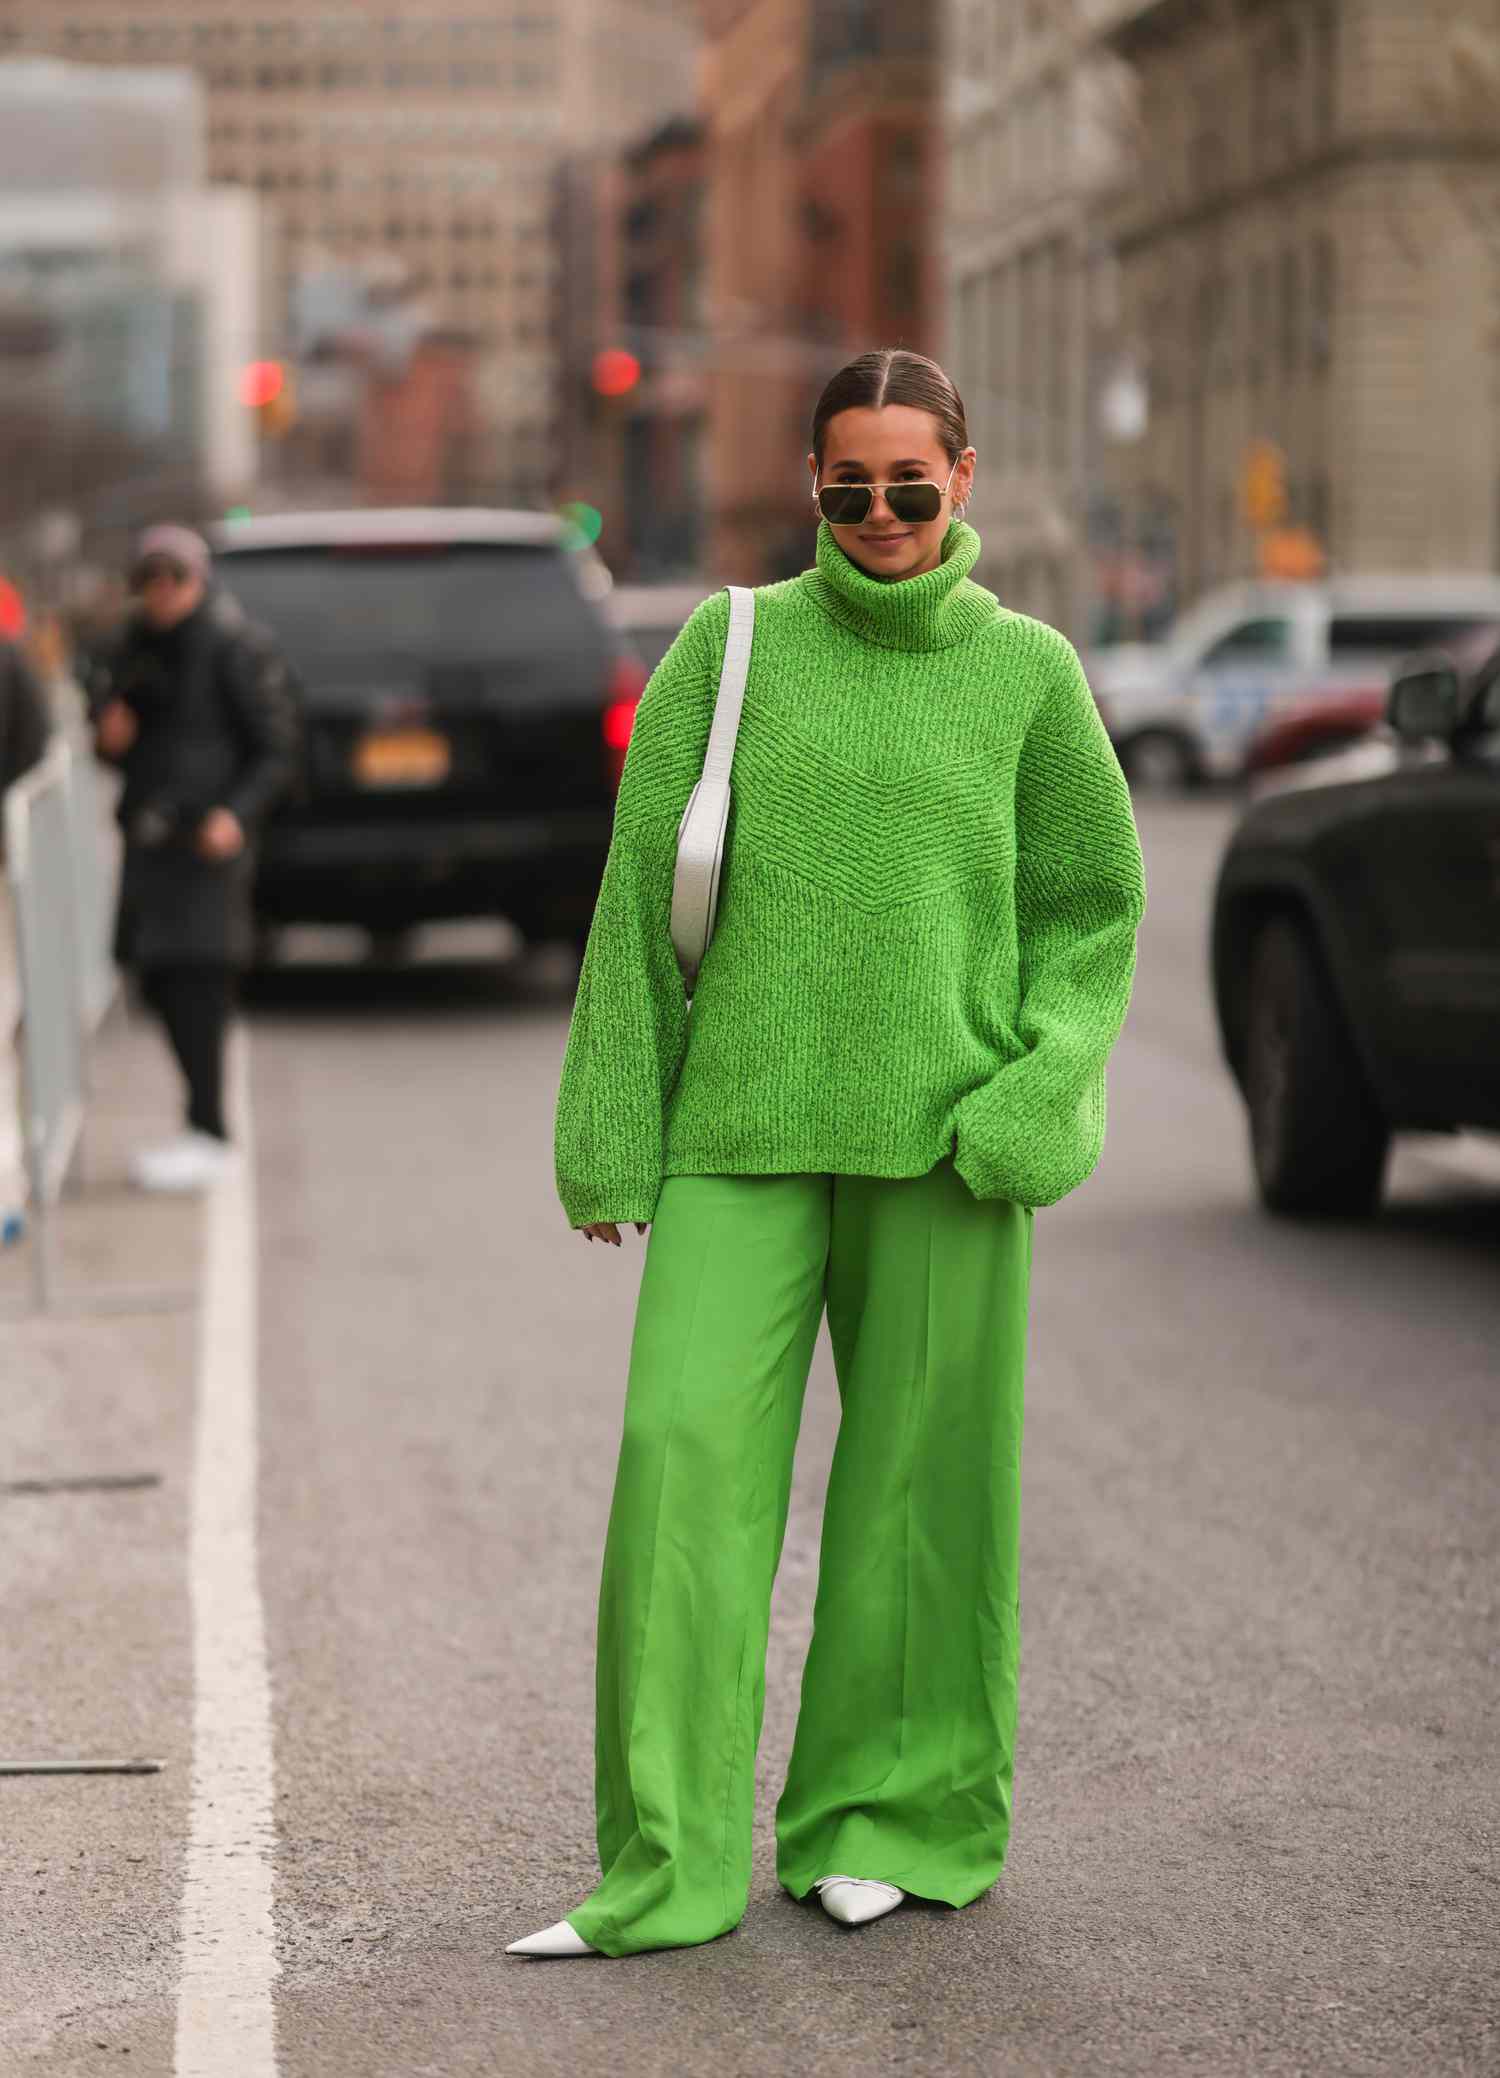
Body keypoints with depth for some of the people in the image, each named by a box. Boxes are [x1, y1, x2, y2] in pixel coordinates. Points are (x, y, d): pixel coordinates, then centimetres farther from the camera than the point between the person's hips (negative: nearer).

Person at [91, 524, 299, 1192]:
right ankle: (204, 1121, 19)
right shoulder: (136, 650, 12)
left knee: (195, 977, -10)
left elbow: (276, 749, -8)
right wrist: (109, 735, -3)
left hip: (206, 840, -7)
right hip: (150, 833, 7)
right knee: (158, 980, 8)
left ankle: (208, 1132, -5)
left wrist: (236, 812, -21)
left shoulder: (229, 649, -8)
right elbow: (116, 742, 21)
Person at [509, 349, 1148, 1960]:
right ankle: (667, 1863, -4)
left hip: (941, 1136, 0)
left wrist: (1041, 1086, -5)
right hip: (745, 1129, 0)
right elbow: (644, 890, 5)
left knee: (921, 1471, 5)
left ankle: (896, 1819, 20)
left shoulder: (1027, 671, 6)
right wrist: (611, 1131, 2)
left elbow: (1093, 903, 11)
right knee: (688, 1449, -9)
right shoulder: (732, 646, 5)